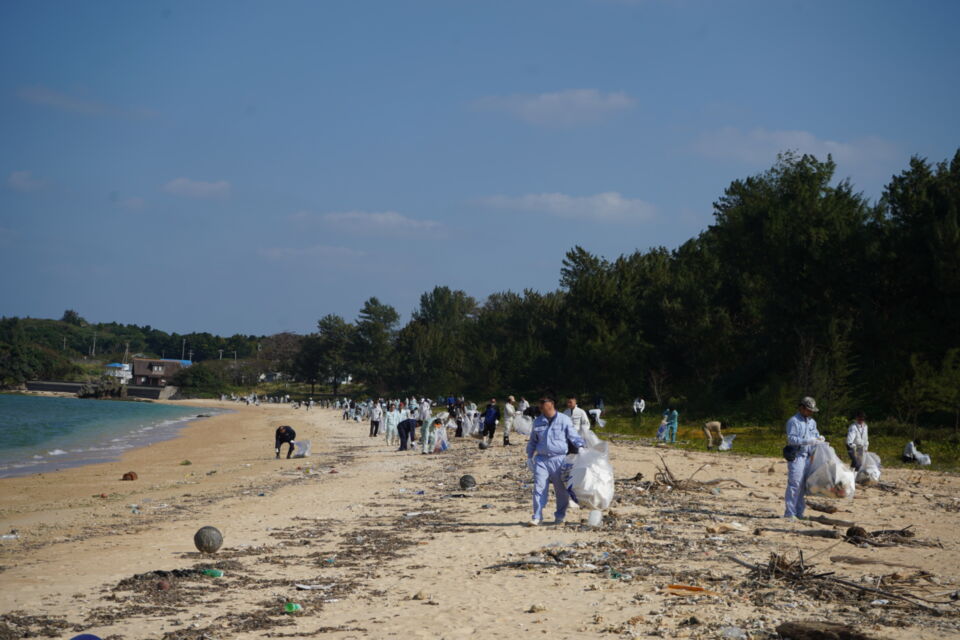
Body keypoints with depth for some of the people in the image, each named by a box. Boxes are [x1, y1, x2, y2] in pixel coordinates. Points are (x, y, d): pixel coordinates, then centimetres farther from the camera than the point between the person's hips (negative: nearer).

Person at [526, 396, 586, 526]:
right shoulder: (538, 422, 11)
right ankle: (537, 517, -6)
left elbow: (573, 436, 0)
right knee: (539, 487, -7)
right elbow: (532, 441, 21)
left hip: (559, 459, -2)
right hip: (541, 459, 2)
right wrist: (530, 457, 19)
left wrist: (580, 446, -16)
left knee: (561, 489, 5)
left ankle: (560, 516, 19)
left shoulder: (564, 420, -1)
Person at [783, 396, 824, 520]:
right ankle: (789, 513, -10)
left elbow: (815, 434, 24)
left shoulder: (812, 422, 18)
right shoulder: (793, 421, -8)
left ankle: (799, 512, 15)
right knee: (794, 485, -11)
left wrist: (819, 438, 0)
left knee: (803, 486, 10)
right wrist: (808, 441, -24)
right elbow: (791, 438, -17)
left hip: (808, 457, 8)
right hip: (796, 457, -8)